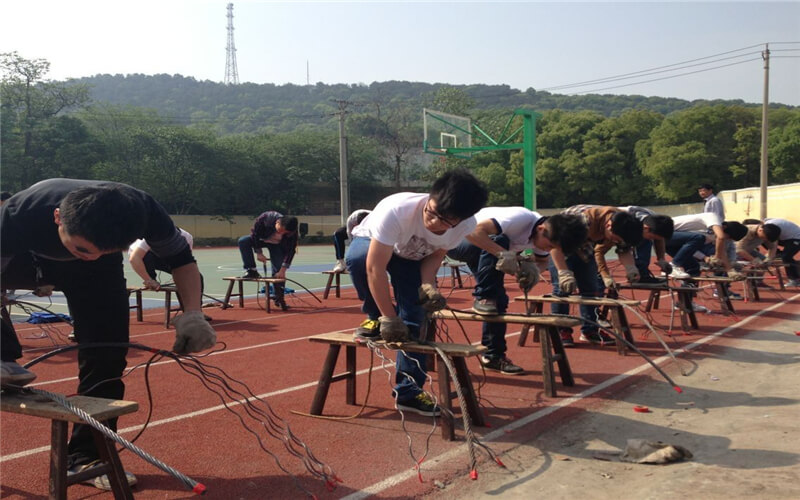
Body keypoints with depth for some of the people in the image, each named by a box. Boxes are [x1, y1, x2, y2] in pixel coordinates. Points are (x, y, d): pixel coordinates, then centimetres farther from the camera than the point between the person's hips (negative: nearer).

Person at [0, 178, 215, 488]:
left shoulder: (142, 210, -39)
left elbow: (181, 258, -21)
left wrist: (192, 314, -36)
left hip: (99, 273, 1)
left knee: (107, 354, -9)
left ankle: (86, 457, 7)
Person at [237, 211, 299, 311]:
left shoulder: (292, 233, -34)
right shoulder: (265, 218, -38)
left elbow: (290, 251, -24)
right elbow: (254, 233, -21)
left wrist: (283, 270, -27)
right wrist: (258, 252, -20)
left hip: (277, 245, -1)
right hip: (262, 239, 1)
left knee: (278, 271, -14)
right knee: (243, 241, -28)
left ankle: (279, 298, 0)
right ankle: (251, 271, -19)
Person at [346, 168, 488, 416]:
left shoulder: (465, 225, -29)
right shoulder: (397, 210, -44)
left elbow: (436, 255, -12)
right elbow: (375, 268, -40)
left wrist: (427, 285, -31)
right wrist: (389, 319, -38)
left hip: (412, 258, 3)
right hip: (371, 246, -3)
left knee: (415, 320, -13)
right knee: (357, 257, -38)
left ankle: (408, 390, 4)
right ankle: (375, 319, -11)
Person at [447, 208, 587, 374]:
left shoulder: (543, 233, -9)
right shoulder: (520, 219, -34)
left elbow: (543, 260, 10)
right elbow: (472, 231, -43)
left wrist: (533, 269, -13)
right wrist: (503, 253, -47)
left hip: (480, 253, 8)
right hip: (459, 239, -8)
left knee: (499, 300, -3)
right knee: (499, 240, -35)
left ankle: (494, 355, 9)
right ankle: (482, 298, -24)